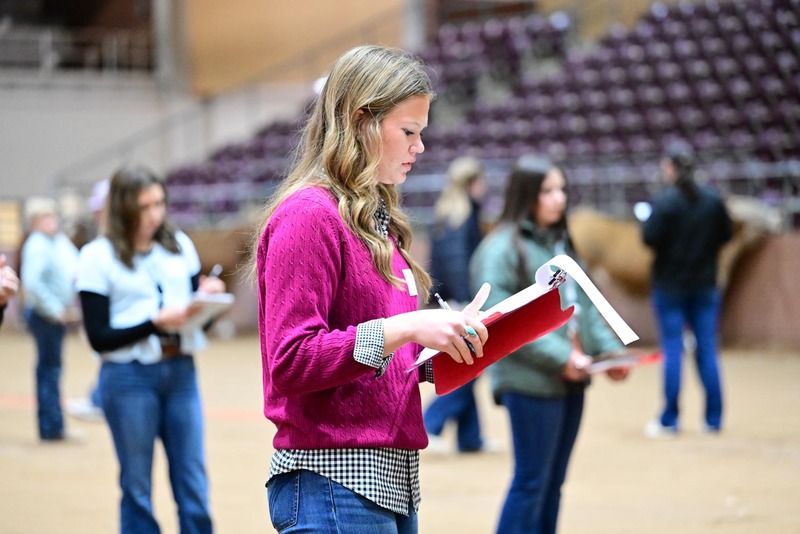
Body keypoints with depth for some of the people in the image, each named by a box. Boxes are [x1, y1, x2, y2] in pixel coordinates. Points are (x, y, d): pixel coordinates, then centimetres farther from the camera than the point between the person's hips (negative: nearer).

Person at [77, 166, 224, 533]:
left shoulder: (179, 245, 8)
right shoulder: (98, 256, -4)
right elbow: (99, 337, -8)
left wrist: (207, 297, -8)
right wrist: (156, 323, -18)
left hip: (181, 371, 4)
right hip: (129, 378, -3)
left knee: (194, 485, 3)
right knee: (137, 489, 5)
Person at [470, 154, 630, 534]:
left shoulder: (561, 245, 16)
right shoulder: (502, 248, -11)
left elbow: (585, 305, 18)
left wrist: (609, 348, 2)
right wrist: (559, 356, -20)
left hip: (570, 382, 8)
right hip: (530, 383, -8)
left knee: (552, 483, 13)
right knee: (531, 481, -6)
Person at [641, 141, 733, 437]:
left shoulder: (664, 200, -15)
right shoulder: (713, 199, -1)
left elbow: (650, 238, -18)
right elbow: (726, 233, 3)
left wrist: (646, 223, 2)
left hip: (670, 286, -4)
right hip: (705, 285, 4)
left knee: (672, 351, 1)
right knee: (707, 349, 8)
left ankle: (669, 421, 5)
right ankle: (713, 420, 10)